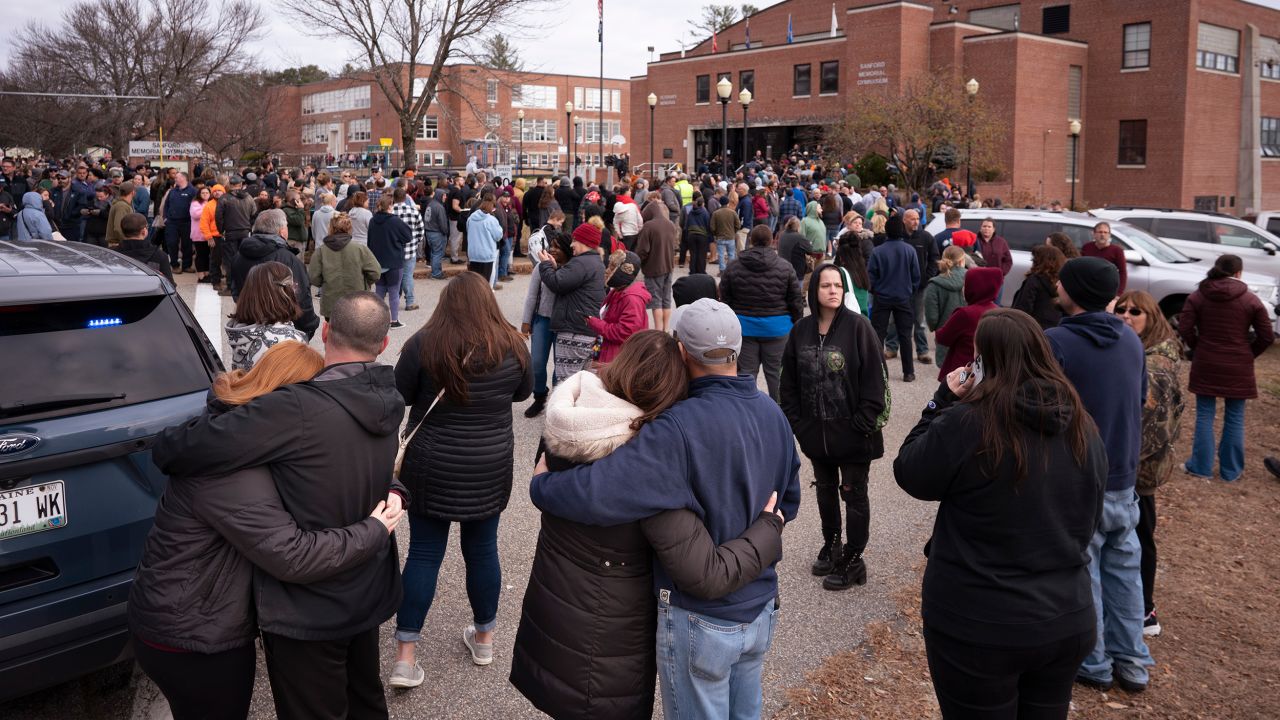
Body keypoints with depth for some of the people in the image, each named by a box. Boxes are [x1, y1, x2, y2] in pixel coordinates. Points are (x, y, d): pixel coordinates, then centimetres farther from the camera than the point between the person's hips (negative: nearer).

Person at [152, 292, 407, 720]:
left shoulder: (299, 410, -29)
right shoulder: (387, 402, -5)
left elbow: (173, 451, -28)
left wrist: (167, 449, -6)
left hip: (309, 607, -7)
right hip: (368, 591, 7)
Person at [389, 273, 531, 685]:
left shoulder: (424, 343, -12)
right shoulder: (512, 346, -6)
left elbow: (400, 396, -2)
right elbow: (523, 392, 10)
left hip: (431, 468, -1)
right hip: (490, 469, 2)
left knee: (424, 554, 7)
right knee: (482, 549, 16)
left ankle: (405, 657, 7)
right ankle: (484, 638, 33)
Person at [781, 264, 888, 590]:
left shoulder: (858, 326, -12)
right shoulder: (801, 331, 1)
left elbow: (874, 378, -13)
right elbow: (790, 381, 7)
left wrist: (864, 423, -15)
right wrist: (795, 422, 2)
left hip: (851, 431, -5)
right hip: (816, 431, 5)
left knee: (853, 493, 6)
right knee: (825, 489, 20)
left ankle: (853, 560, 19)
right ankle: (831, 544, 39)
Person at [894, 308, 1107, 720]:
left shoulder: (967, 424, -22)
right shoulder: (1083, 428, -1)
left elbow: (910, 475, -6)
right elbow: (1087, 520, 11)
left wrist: (944, 401, -2)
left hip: (976, 628, -5)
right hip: (1068, 621, 5)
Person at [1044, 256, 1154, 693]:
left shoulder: (1054, 343, -21)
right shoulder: (1130, 340, 2)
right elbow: (1141, 397, 14)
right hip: (1123, 477, 6)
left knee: (1080, 572, 8)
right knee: (1123, 566, 17)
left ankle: (1092, 663, 21)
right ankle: (1131, 661, 27)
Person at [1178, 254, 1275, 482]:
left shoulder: (1198, 297, -3)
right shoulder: (1251, 300, -5)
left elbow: (1185, 329, -8)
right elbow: (1267, 336, -4)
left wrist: (1198, 349, 8)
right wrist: (1248, 353, 11)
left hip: (1205, 366, 1)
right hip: (1238, 368, -1)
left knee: (1205, 416, 10)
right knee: (1235, 419, 10)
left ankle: (1201, 466, 14)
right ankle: (1231, 471, 18)